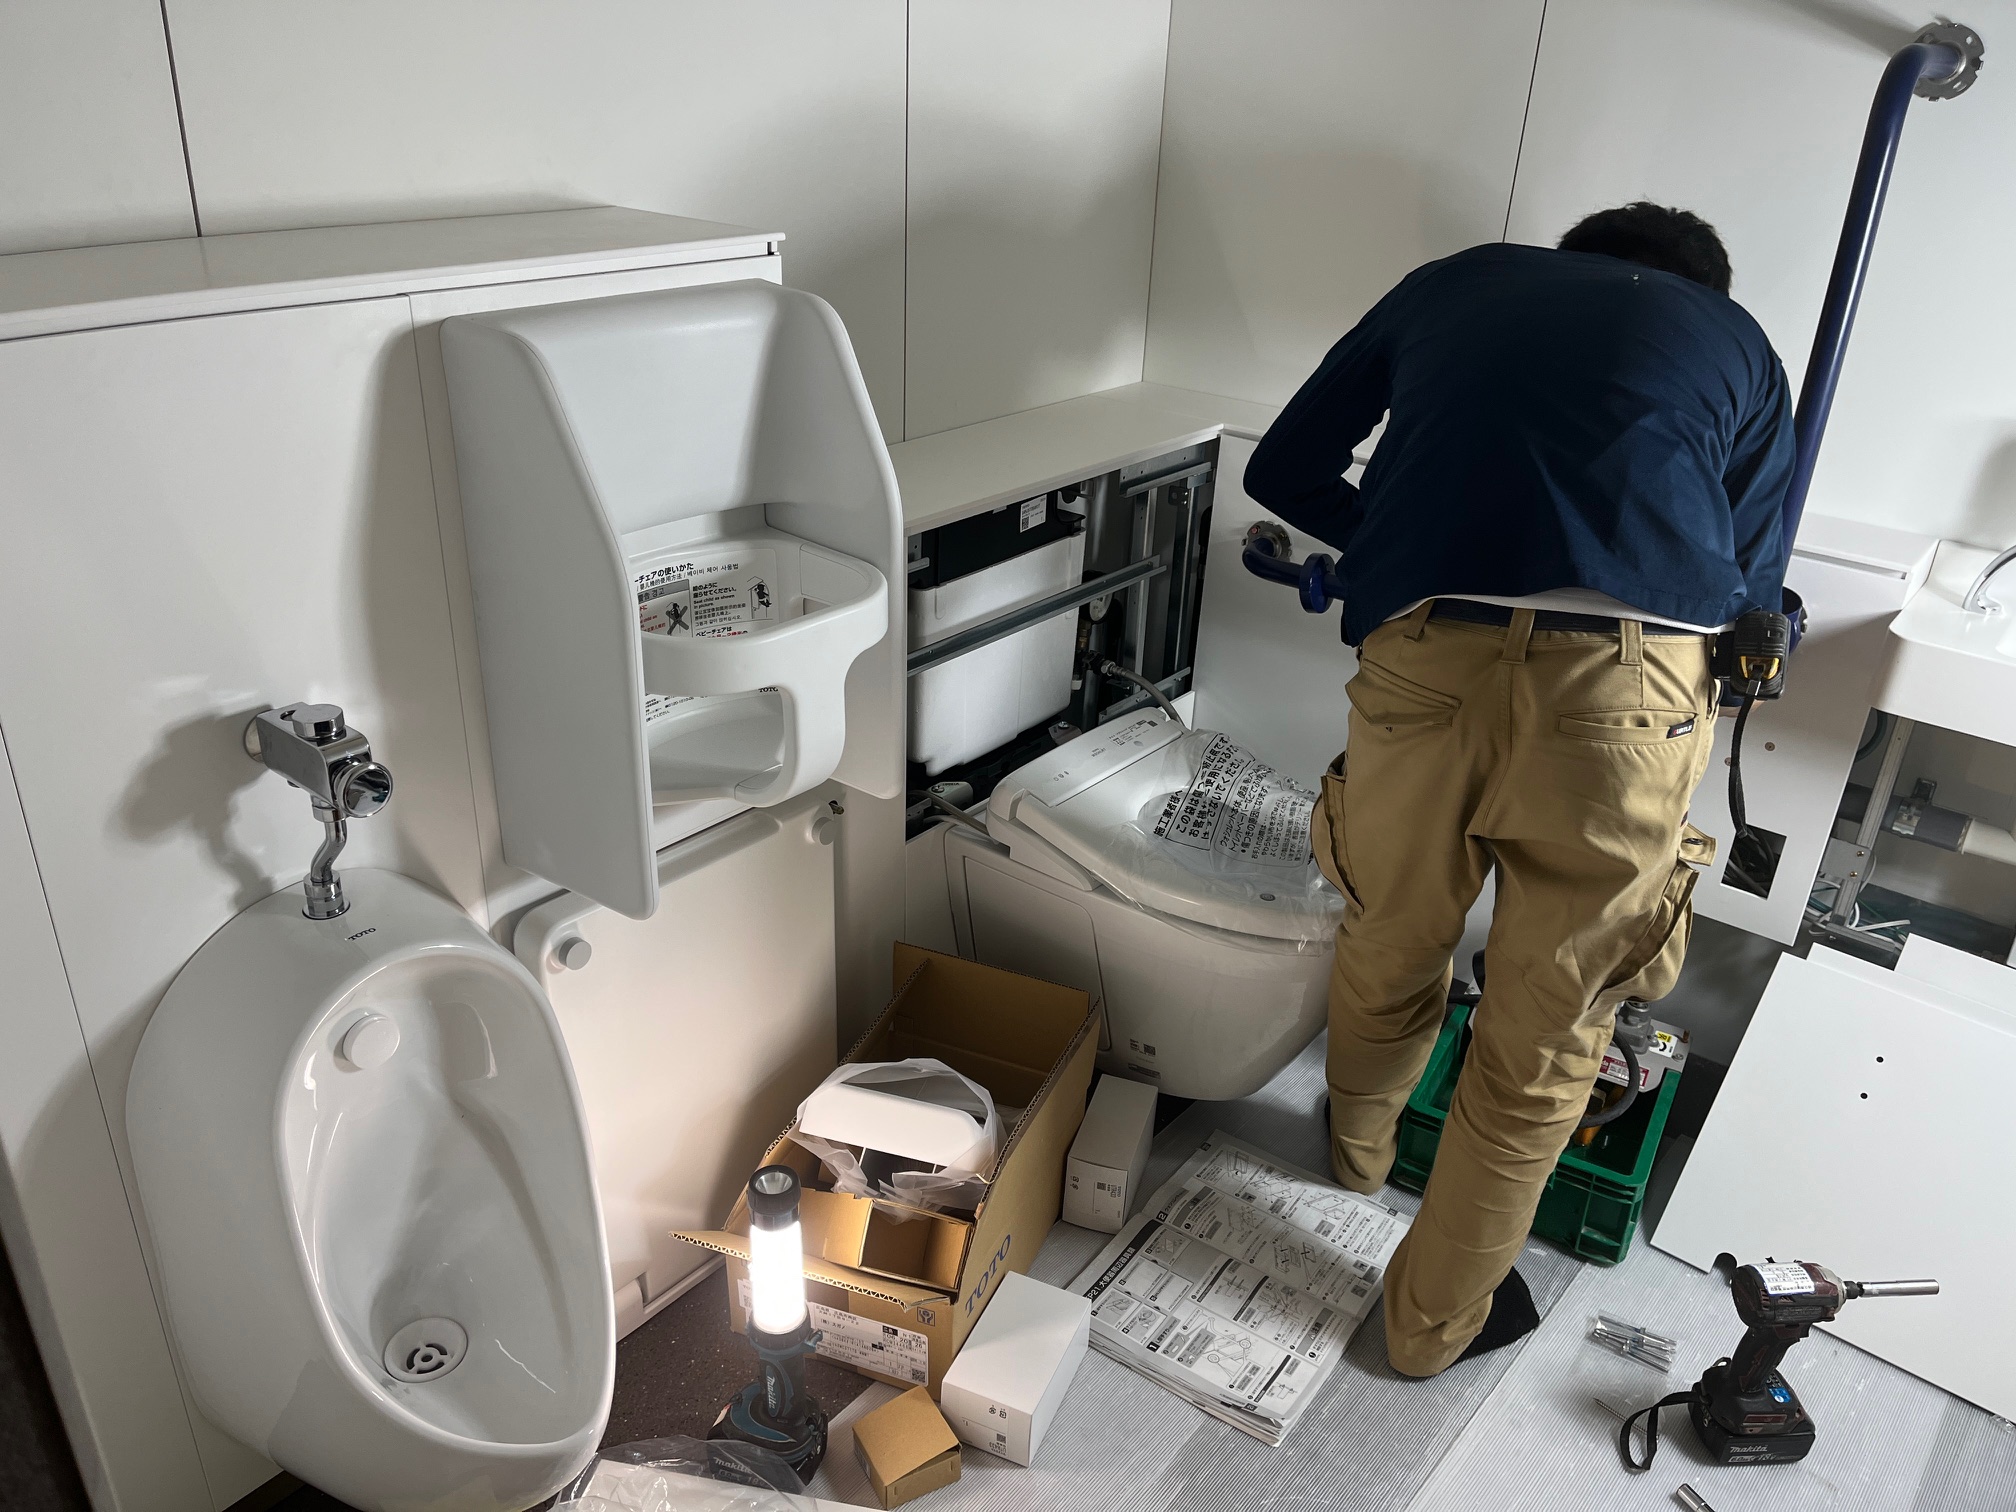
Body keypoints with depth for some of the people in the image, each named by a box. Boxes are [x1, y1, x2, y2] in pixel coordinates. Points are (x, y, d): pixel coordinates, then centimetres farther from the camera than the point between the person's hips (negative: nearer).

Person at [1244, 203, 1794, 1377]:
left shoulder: (1456, 283, 28)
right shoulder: (1736, 342, 26)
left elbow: (1285, 473, 26)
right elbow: (1752, 597, 21)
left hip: (1427, 659, 1)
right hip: (1631, 680, -1)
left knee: (1389, 952, 28)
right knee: (1543, 1044, 19)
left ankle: (1360, 1151, 58)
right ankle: (1438, 1317, 39)